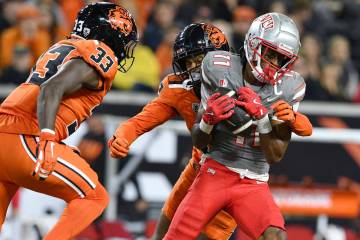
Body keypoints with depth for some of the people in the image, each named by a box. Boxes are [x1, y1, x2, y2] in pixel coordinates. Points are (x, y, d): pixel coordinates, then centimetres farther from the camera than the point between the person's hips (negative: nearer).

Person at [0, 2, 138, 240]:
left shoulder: (62, 48, 25)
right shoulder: (101, 56, -3)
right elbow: (52, 89, -18)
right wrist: (46, 140, -27)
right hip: (27, 139, -9)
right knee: (94, 198, 4)